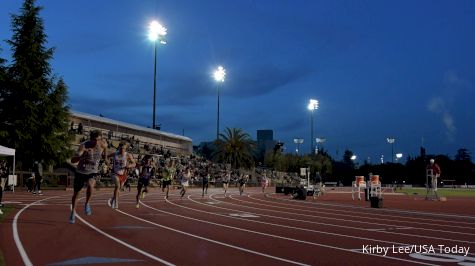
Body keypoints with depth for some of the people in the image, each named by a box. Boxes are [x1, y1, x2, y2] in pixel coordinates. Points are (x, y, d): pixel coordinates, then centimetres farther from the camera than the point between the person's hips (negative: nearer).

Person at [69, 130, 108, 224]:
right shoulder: (83, 146, -27)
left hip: (93, 172, 1)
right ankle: (73, 212, 40)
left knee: (90, 185, -31)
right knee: (76, 193, 13)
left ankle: (87, 204, -4)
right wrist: (81, 156, -55)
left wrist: (105, 157, 16)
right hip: (80, 172, -1)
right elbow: (73, 160, -38)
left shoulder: (103, 145, -15)